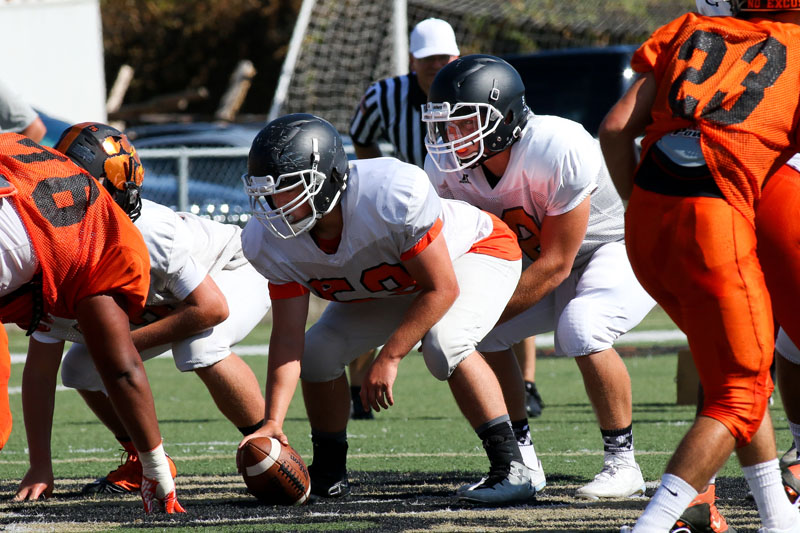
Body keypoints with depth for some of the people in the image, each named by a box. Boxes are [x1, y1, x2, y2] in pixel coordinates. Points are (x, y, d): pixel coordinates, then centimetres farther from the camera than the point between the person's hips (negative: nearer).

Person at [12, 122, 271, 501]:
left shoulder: (154, 234, -42)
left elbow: (212, 308, -36)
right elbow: (39, 371, -16)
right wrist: (40, 468, -20)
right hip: (163, 298, 7)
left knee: (201, 349, -36)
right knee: (81, 368, -6)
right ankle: (145, 463, 12)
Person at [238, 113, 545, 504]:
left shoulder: (392, 194, -42)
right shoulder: (272, 241, -23)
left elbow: (441, 288, -30)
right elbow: (288, 336, -20)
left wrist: (388, 358, -28)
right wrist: (273, 421, -32)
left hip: (477, 252, -6)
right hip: (391, 283, 6)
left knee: (443, 343, -32)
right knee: (318, 351, -8)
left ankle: (513, 469, -25)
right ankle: (328, 476, 13)